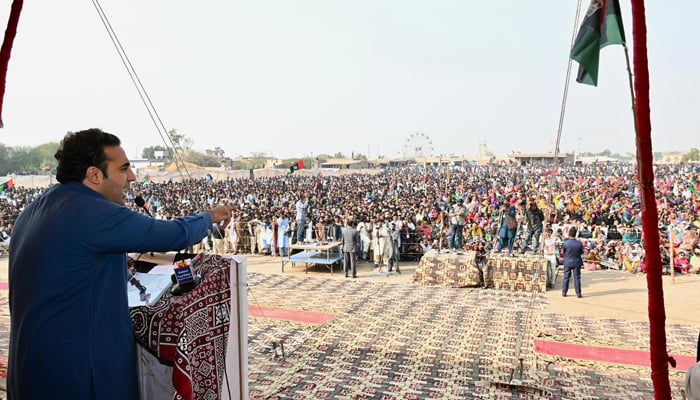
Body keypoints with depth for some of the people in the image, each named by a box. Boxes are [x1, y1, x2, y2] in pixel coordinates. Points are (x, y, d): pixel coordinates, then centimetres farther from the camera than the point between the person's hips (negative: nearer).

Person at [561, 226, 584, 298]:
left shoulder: (565, 243, -15)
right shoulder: (579, 243, -14)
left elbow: (562, 252, -3)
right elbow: (582, 252, -1)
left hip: (567, 262, 0)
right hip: (576, 262, 0)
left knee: (566, 277, 11)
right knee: (577, 278, 8)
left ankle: (564, 292, 16)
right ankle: (578, 293, 11)